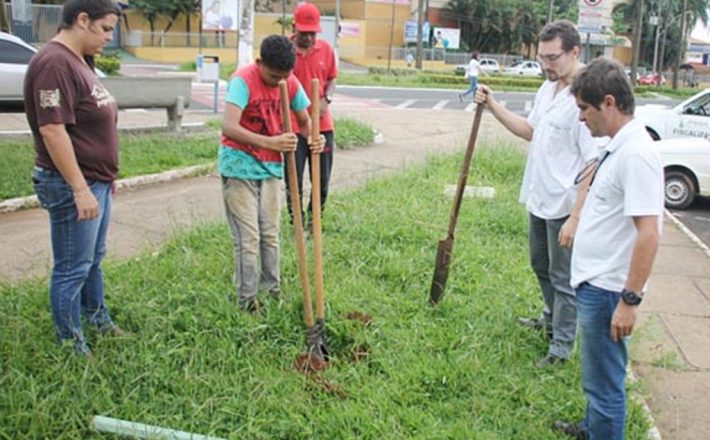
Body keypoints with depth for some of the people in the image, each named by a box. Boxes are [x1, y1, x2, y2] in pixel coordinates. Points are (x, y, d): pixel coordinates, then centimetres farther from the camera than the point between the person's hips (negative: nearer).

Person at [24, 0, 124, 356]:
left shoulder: (79, 61, 12)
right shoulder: (55, 63, -20)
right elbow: (52, 130, -26)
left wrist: (105, 177, 23)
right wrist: (80, 189, -25)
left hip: (96, 180, 10)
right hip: (73, 185, -10)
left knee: (93, 259, 23)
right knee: (72, 268, 2)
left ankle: (97, 318, 40)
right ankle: (70, 346, 15)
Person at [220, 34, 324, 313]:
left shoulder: (291, 83, -2)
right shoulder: (243, 80, -20)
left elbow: (304, 120, 11)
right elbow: (230, 127, -32)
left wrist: (314, 137, -13)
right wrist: (270, 142, -45)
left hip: (272, 165, 5)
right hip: (240, 164, -5)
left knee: (270, 235, 11)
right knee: (248, 239, -3)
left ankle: (273, 292, 23)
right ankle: (247, 301, 8)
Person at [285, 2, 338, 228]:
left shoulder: (326, 49, 3)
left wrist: (326, 99, -7)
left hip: (322, 124, 3)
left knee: (322, 179, 10)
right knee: (294, 180, 2)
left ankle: (314, 221, 29)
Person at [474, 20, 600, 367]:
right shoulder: (548, 88, 4)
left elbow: (595, 167, -25)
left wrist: (576, 218, -26)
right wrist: (493, 106, 6)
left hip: (564, 207, -9)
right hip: (539, 199, 9)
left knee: (562, 277, 6)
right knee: (541, 265, 25)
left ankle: (562, 345, 21)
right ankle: (553, 319, 47)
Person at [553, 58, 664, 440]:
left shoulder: (636, 153, -22)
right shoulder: (618, 147, 7)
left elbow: (648, 234, -25)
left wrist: (630, 301, -23)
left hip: (606, 290, -10)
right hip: (594, 281, 10)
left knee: (603, 380, 4)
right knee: (597, 375, 26)